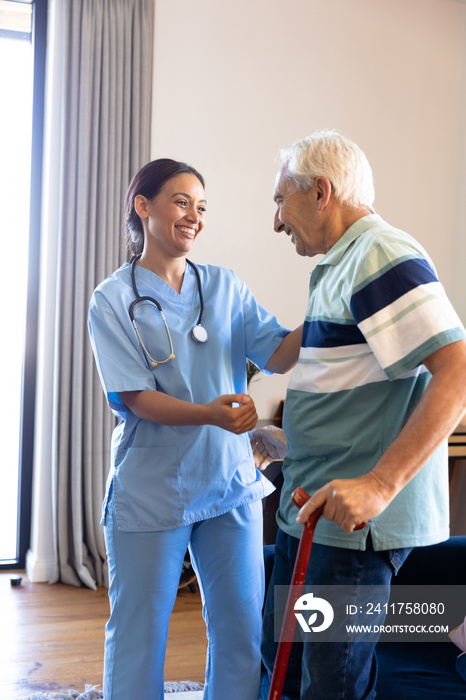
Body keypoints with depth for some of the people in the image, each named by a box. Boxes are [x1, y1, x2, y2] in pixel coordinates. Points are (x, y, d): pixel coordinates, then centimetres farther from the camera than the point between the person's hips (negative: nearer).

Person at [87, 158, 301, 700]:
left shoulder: (225, 286, 6)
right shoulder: (114, 300, -5)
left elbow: (278, 356, -3)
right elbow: (136, 397, -13)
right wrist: (209, 413, -30)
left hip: (230, 482, 4)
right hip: (151, 489, -3)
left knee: (242, 630, 11)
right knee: (138, 635, 8)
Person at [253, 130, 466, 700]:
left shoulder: (383, 257, -16)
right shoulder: (338, 265, 17)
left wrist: (379, 484, -31)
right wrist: (288, 446, 27)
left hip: (354, 520, -10)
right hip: (309, 506, 10)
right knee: (281, 653, 22)